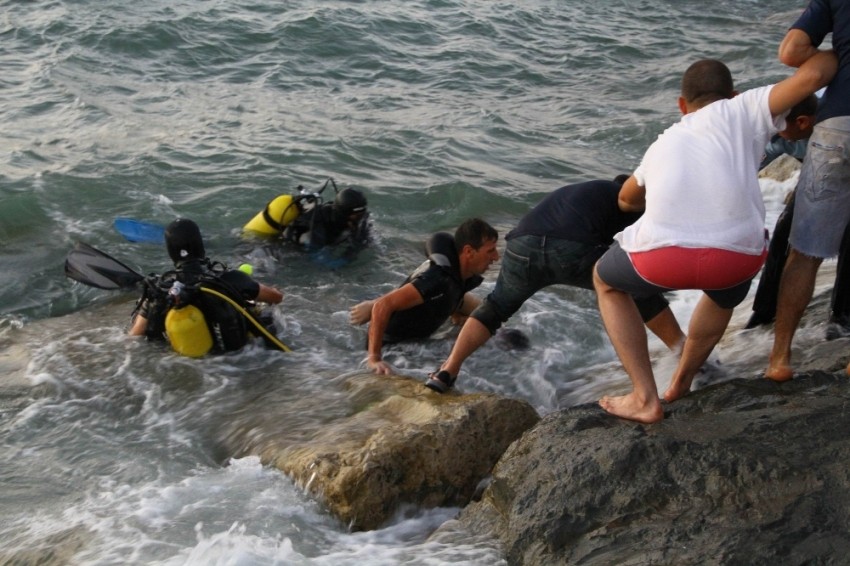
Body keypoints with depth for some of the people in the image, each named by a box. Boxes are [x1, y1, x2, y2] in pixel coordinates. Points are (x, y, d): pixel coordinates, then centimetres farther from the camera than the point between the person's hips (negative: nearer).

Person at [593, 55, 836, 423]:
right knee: (726, 290, 39)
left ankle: (645, 398, 26)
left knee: (606, 281, 34)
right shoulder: (741, 111, 21)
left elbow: (626, 200, 49)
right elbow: (814, 74, 11)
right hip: (739, 254, 0)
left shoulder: (664, 143, 32)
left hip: (662, 257, 0)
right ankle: (682, 380, 53)